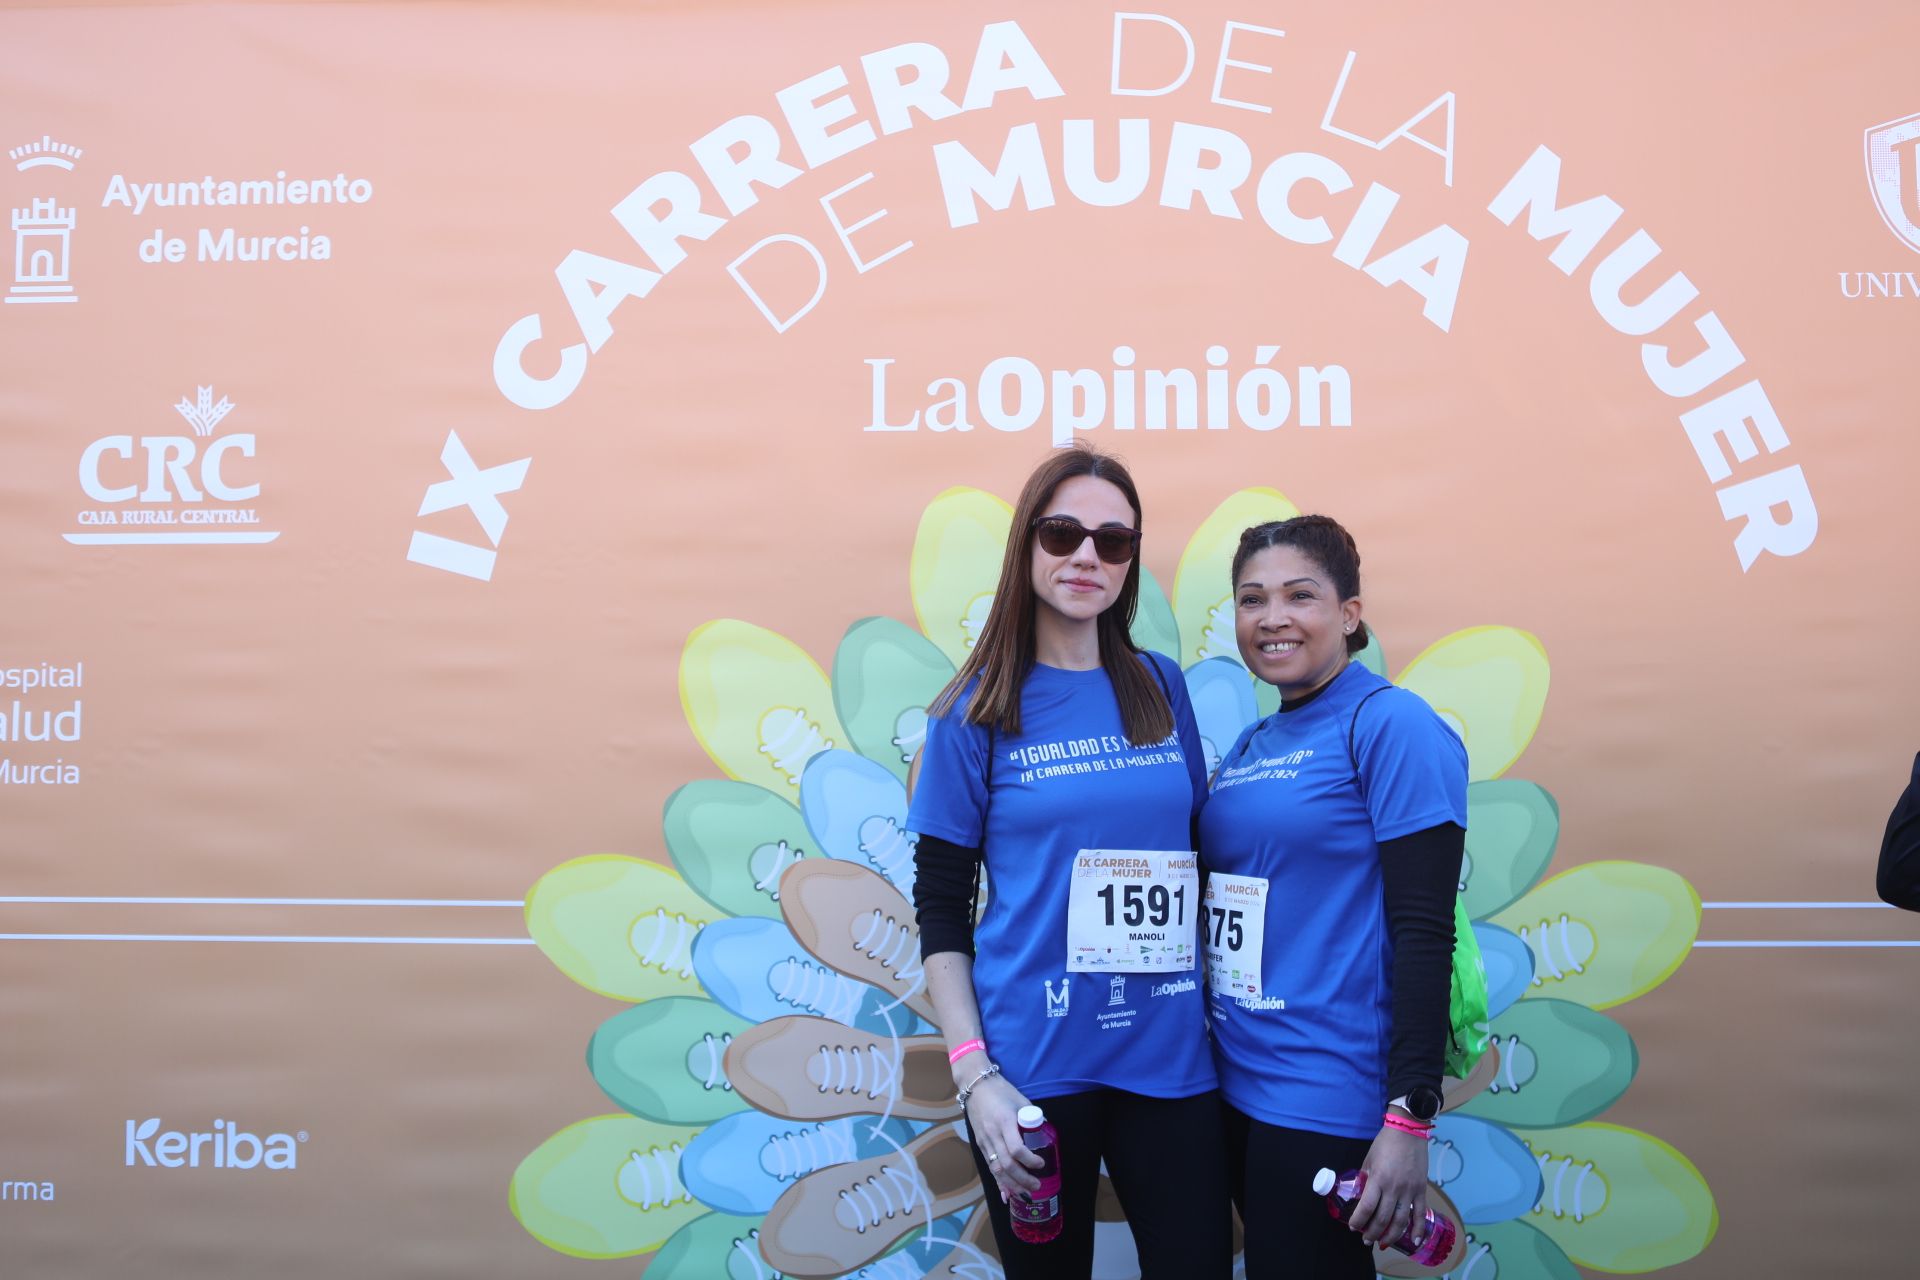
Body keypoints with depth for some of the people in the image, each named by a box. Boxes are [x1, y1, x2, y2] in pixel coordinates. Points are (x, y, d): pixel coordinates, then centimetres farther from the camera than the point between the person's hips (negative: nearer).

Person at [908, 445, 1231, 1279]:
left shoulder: (1163, 688, 6)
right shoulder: (979, 712, -2)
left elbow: (1199, 849, 14)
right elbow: (940, 905, -1)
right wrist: (973, 1073, -10)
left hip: (1169, 1054, 3)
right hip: (1035, 1064, -2)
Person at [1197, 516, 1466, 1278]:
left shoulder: (1392, 727, -10)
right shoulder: (1246, 748, 11)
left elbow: (1423, 930, -15)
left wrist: (1410, 1118, -19)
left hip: (1329, 1104, -7)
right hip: (1235, 1085, 7)